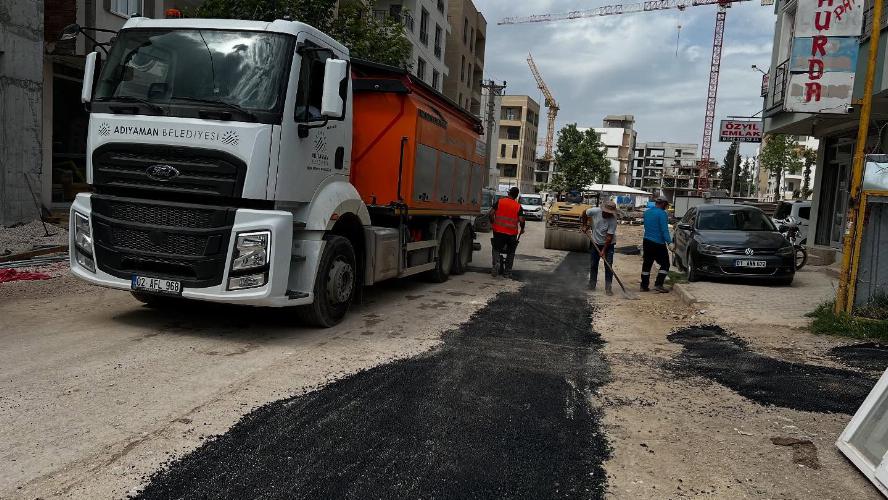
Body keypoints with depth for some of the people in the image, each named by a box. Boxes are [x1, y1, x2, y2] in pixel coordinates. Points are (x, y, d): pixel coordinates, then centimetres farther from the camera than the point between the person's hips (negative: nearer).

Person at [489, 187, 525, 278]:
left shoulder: (499, 202, 1)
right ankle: (507, 272, 16)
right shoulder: (518, 206, -1)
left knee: (496, 249, 15)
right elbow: (521, 220, -8)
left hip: (498, 231, 0)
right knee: (511, 252, 16)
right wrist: (522, 229, 10)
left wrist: (492, 223, 11)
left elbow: (491, 213, -4)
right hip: (512, 233, 0)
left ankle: (496, 263, -13)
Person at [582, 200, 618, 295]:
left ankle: (608, 288, -2)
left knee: (608, 266, -7)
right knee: (593, 265, 10)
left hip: (608, 245, -3)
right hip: (595, 243, 4)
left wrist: (603, 251, -24)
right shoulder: (595, 211, -18)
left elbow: (609, 237, -24)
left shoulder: (613, 220, -26)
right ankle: (592, 285, 23)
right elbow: (585, 213, 4)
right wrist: (584, 225, 3)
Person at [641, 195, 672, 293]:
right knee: (664, 264, 2)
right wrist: (669, 242, -20)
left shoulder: (646, 212, 10)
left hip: (647, 241, 7)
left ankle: (644, 286, 12)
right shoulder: (662, 214, -13)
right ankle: (658, 284, -6)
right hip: (658, 243, -7)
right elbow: (664, 230, -19)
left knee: (647, 264, 11)